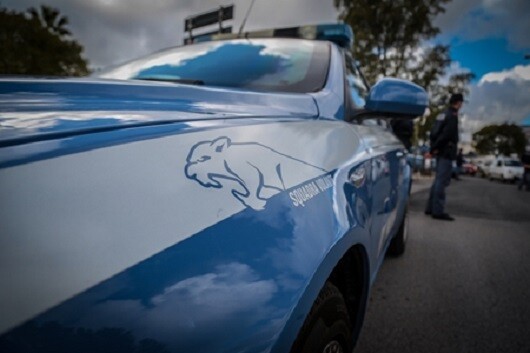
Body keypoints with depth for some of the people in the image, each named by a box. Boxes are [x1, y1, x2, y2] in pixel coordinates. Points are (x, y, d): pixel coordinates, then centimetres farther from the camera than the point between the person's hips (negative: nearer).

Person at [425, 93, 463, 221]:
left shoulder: (445, 114, 15)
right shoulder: (452, 116, -13)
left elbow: (438, 132, 15)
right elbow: (446, 134, -21)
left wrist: (434, 147, 7)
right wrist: (435, 147, -12)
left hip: (441, 152, 9)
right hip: (447, 152, -9)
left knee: (438, 180, 14)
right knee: (442, 181, -8)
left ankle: (431, 208, 20)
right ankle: (438, 211, -5)